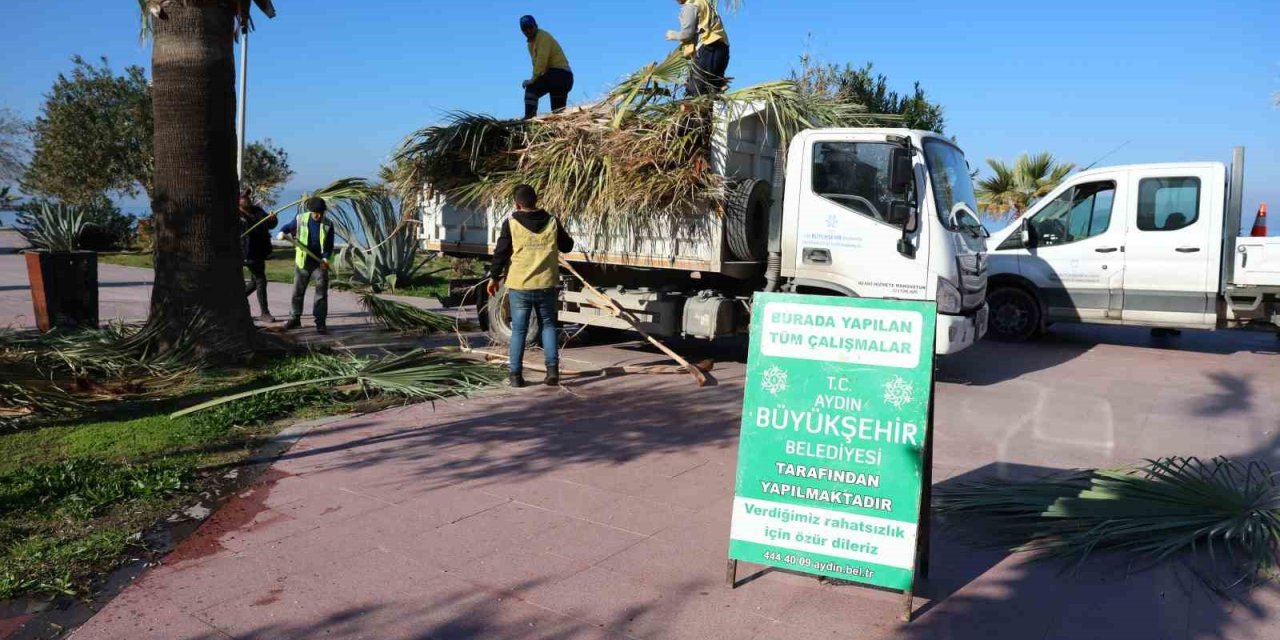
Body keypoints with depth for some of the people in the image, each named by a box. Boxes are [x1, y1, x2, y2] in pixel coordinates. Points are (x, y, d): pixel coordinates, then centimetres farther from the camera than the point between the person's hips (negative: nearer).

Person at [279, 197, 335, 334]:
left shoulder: (327, 225, -5)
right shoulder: (300, 220, -3)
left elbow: (329, 246, -3)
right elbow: (287, 227, 12)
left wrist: (325, 258, -18)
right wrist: (282, 232, -11)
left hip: (320, 263, -2)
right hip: (302, 263, 2)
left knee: (321, 294, -5)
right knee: (297, 292, 10)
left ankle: (320, 323, 0)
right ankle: (295, 319, 25)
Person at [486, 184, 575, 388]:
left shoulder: (511, 223, -5)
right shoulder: (552, 222, 1)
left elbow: (501, 252, -2)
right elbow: (567, 247, 13)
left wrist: (494, 277, 10)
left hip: (519, 286, -1)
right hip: (546, 285, 1)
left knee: (519, 330, 7)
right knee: (548, 325, 15)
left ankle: (516, 374, 8)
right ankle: (553, 368, 3)